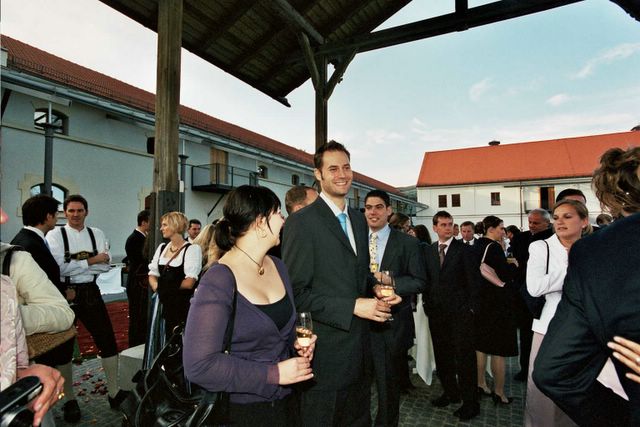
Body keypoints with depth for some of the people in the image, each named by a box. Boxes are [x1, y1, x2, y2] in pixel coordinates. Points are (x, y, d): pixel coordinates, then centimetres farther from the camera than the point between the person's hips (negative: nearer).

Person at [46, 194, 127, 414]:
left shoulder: (97, 234, 4)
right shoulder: (55, 235, -4)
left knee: (108, 341, 5)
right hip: (64, 294, -2)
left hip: (90, 292, 3)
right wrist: (91, 260, -14)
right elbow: (59, 267, -16)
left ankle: (114, 393, 20)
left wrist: (75, 264, -14)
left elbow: (106, 265, -4)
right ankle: (69, 400, 31)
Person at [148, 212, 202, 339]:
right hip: (165, 304, 6)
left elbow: (189, 283, -14)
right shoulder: (162, 248, 13)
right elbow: (152, 274, 11)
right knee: (168, 340, 13)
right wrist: (157, 287, -8)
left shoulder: (192, 249, -9)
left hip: (183, 305, -6)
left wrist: (170, 288, -1)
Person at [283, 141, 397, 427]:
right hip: (326, 351, -7)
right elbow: (296, 292, -19)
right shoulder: (301, 222, -15)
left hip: (360, 347, 7)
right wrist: (353, 307, -21)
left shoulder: (359, 219, 9)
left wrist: (378, 294, 1)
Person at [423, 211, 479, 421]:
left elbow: (471, 279, -5)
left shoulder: (463, 249, -4)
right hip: (436, 311, 5)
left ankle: (470, 402, 15)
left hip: (459, 311, -4)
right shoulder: (428, 250, 8)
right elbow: (426, 278, 11)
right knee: (442, 355, 15)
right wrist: (426, 303, 5)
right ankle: (450, 392, 32)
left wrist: (470, 307, -9)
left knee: (465, 357, 2)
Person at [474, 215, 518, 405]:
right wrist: (515, 264, -2)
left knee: (481, 345, 16)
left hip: (480, 302, 8)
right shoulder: (494, 247, -17)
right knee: (498, 350, 2)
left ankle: (481, 384, 27)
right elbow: (505, 275, -20)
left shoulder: (477, 247, 6)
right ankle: (499, 393, 12)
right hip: (496, 303, -8)